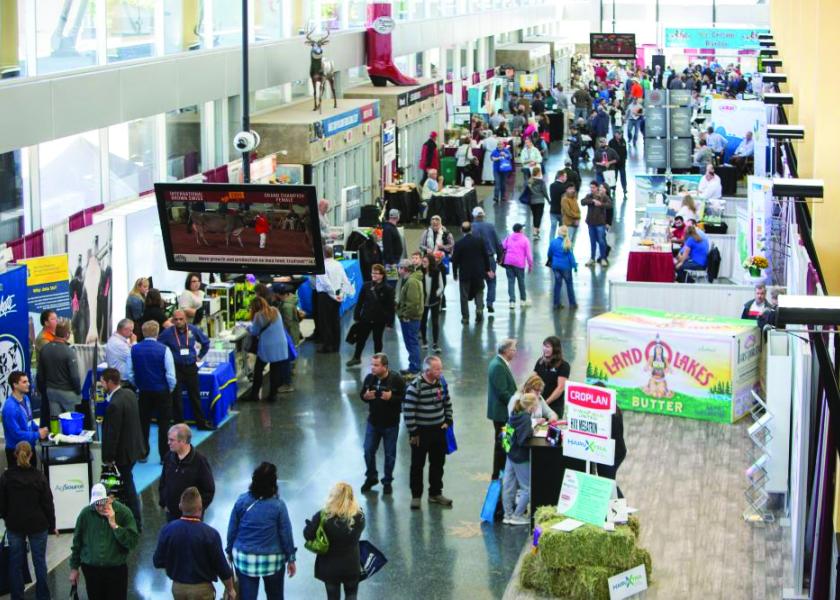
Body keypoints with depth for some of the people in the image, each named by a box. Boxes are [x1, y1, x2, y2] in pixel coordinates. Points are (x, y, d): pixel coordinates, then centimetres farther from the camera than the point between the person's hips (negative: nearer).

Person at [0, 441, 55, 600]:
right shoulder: (38, 476, -12)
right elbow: (48, 502, -6)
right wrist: (52, 524, 5)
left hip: (14, 525, 1)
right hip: (38, 524, -1)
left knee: (15, 563, 10)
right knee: (40, 561, 9)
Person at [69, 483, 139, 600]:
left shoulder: (123, 512, -10)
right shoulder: (86, 513, -5)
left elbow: (133, 541, -16)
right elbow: (77, 542, 7)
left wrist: (114, 525, -23)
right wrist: (74, 568, 11)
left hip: (117, 569, -2)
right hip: (91, 569, 2)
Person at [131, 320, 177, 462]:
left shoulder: (134, 349, -6)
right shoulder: (164, 349, -15)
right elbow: (171, 375, -16)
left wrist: (138, 386, 13)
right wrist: (171, 389, 2)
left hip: (144, 392, 3)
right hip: (162, 392, -3)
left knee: (143, 422, 15)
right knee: (163, 424, 7)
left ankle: (142, 454, 22)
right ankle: (164, 456, 10)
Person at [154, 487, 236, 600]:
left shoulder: (167, 530, -11)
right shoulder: (210, 534, -20)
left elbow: (158, 562, -3)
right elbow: (222, 567, -13)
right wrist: (230, 589, 3)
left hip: (178, 586, 4)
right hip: (201, 588, -4)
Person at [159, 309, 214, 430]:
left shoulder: (193, 330, -3)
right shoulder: (168, 333, -11)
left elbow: (206, 342, 14)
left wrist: (200, 356, 13)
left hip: (191, 367, 2)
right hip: (175, 368, -2)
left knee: (195, 396, 10)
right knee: (176, 397, 3)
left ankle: (201, 422, 19)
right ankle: (178, 423, 13)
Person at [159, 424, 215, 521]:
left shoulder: (199, 461, -15)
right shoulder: (168, 457, 1)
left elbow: (209, 490, -10)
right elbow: (162, 483, 15)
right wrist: (163, 503, 9)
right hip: (171, 514, 5)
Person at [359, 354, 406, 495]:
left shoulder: (397, 380, -17)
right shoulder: (369, 378, -4)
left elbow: (405, 398, -16)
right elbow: (362, 394, 8)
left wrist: (391, 397, -31)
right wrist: (365, 396, -15)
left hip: (391, 424, -4)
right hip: (373, 422, 4)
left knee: (390, 454, 8)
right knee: (368, 451, 10)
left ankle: (387, 482, 24)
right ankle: (371, 478, 31)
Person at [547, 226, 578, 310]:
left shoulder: (553, 242, -7)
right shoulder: (567, 243, -16)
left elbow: (549, 254, 6)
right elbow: (570, 255, -13)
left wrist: (550, 261, 26)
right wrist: (574, 265, -4)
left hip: (556, 266, 3)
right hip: (565, 266, -3)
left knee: (557, 283, 13)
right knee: (569, 284, 11)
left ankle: (556, 303, 14)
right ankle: (572, 303, 16)